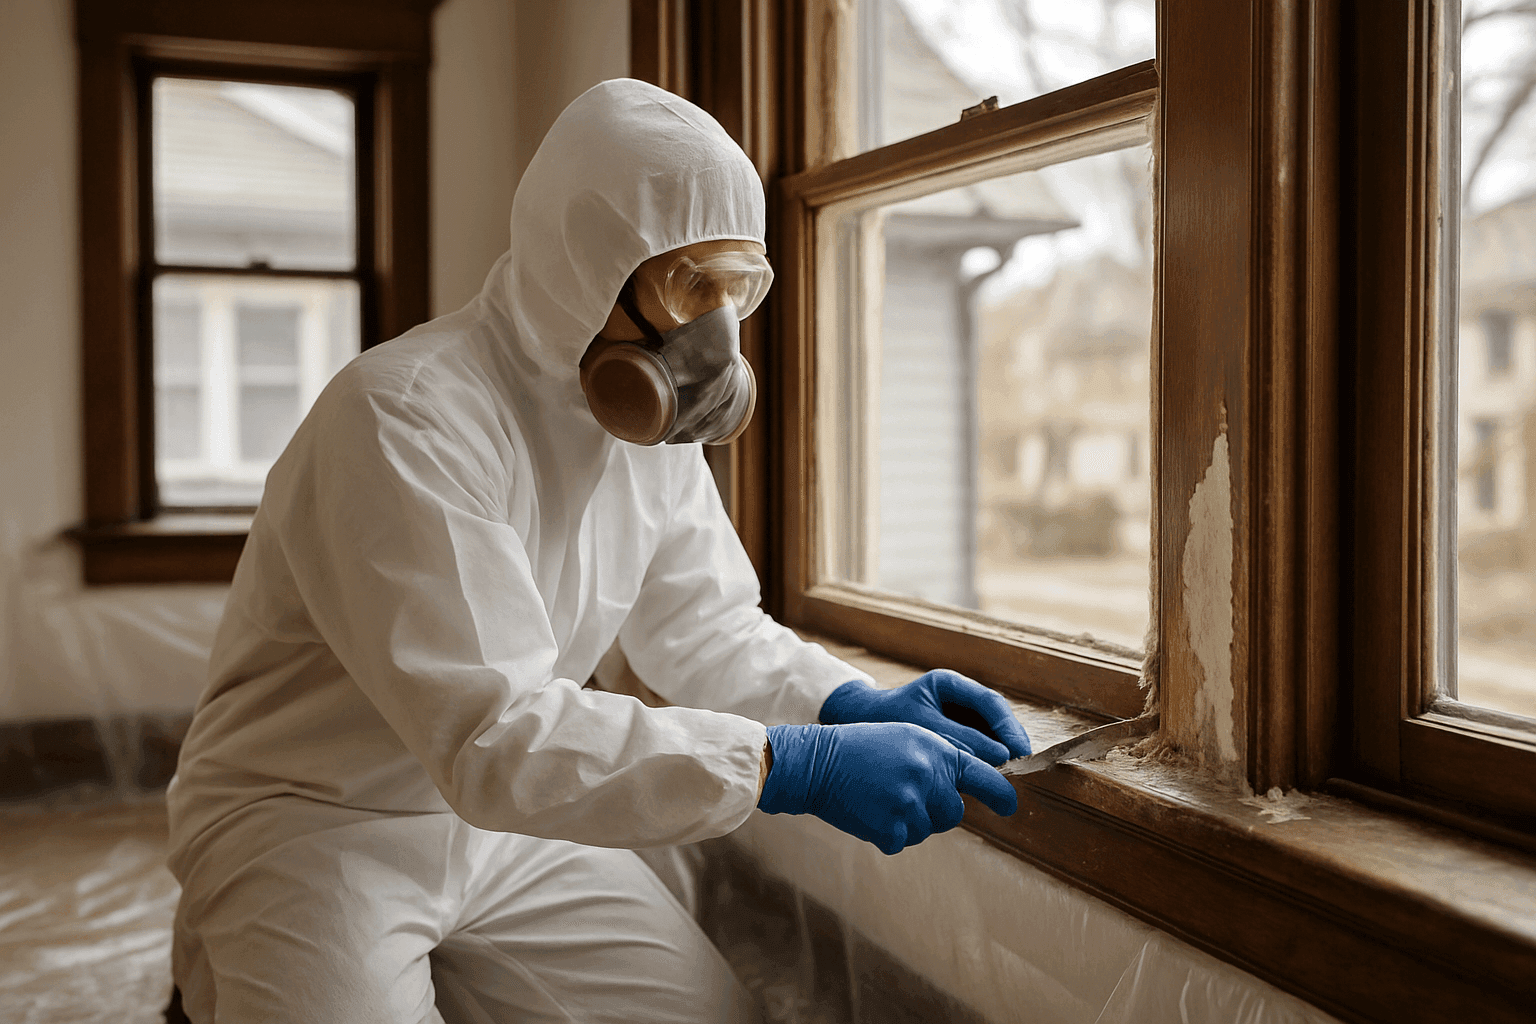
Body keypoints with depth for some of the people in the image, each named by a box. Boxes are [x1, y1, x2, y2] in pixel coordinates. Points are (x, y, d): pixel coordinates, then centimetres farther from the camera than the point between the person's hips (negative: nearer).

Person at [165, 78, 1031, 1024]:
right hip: (314, 827, -6)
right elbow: (492, 734, -34)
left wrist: (852, 704, -15)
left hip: (511, 819, 7)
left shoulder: (655, 426, -1)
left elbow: (707, 627, 6)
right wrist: (794, 766, -38)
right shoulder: (406, 417, -28)